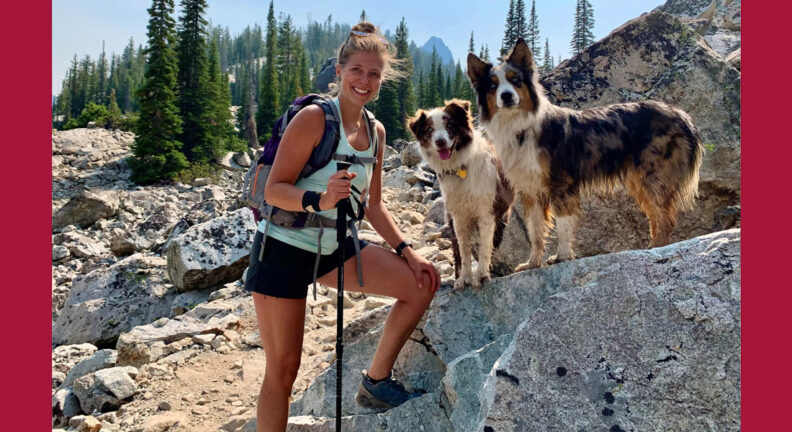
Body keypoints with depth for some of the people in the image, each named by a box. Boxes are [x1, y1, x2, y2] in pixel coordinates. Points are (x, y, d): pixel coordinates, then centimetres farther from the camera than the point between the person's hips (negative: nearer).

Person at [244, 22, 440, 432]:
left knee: (421, 284, 1)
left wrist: (406, 251, 3)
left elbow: (372, 204, 12)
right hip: (285, 248, -6)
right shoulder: (313, 118, -15)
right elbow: (274, 189, -18)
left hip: (334, 248, 7)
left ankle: (376, 383, 14)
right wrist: (320, 200, -36)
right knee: (283, 370, -1)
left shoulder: (375, 131, 6)